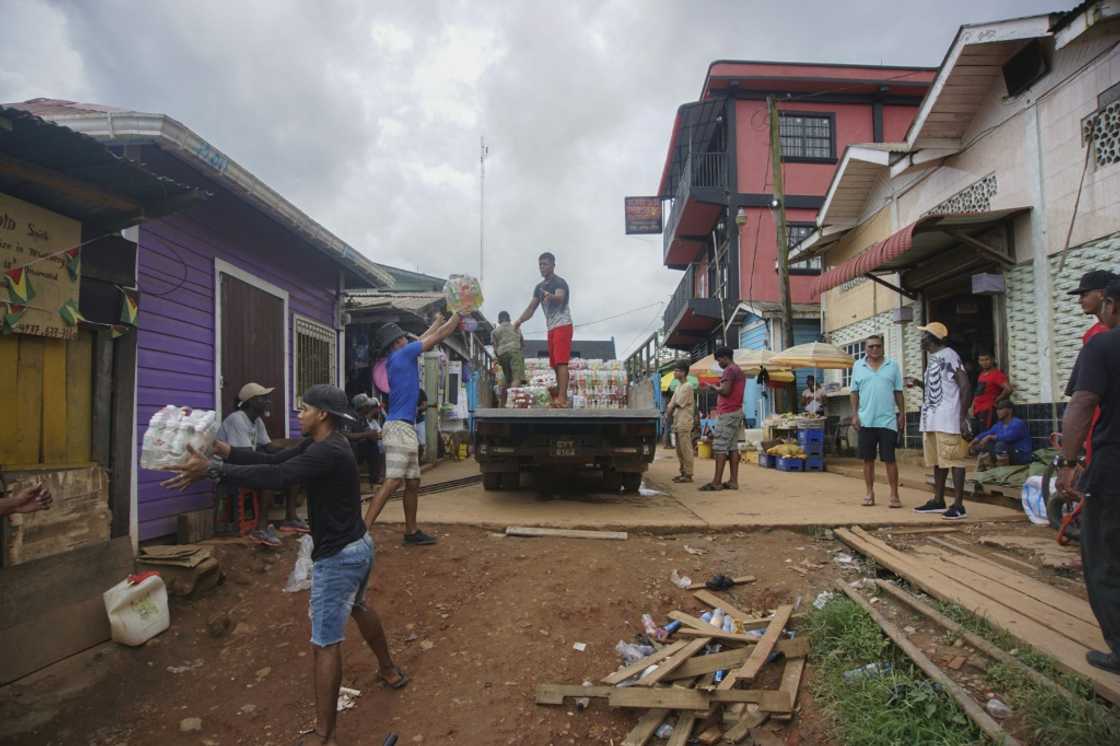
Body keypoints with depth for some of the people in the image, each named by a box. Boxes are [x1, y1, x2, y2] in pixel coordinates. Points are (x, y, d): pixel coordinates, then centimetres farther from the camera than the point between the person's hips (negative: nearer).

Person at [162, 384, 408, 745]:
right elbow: (272, 460, 2)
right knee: (358, 606, 32)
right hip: (357, 546, 11)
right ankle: (389, 671, 52)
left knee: (325, 644, -2)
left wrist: (213, 469, -37)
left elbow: (276, 477, -36)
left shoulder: (328, 452, -26)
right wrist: (219, 447, -4)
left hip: (338, 557, -11)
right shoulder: (320, 444, 5)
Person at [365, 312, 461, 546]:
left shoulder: (401, 357, 17)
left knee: (413, 482, 13)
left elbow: (425, 339, 33)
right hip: (399, 428, -10)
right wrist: (458, 314, 10)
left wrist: (439, 319, 43)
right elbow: (438, 337, -3)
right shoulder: (402, 354, -7)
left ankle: (411, 532, 21)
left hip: (406, 429, 10)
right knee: (393, 481, -16)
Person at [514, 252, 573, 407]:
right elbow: (531, 308, 17)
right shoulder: (539, 287, 16)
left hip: (562, 325, -9)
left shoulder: (559, 282, -9)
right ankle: (560, 397, 11)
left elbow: (560, 298, -31)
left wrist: (551, 296, -53)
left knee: (561, 362, -16)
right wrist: (519, 321, 3)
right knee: (555, 364, 8)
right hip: (551, 328, 9)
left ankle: (562, 398, -22)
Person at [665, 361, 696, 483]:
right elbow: (672, 403, 13)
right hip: (677, 422, 9)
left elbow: (677, 405, -14)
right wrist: (668, 413, -3)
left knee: (685, 449, -6)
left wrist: (669, 414, -1)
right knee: (679, 450, 12)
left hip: (684, 423, -9)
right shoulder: (679, 386, 16)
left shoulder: (687, 387, -12)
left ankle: (688, 474, -2)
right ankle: (683, 472, 19)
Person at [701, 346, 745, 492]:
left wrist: (714, 387, -4)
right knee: (733, 447, 8)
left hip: (727, 413, -10)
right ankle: (733, 481, 6)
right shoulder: (739, 371, 20)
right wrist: (720, 385, 16)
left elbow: (725, 391, -21)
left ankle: (716, 482, -10)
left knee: (720, 447, -9)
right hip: (737, 411, 10)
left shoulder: (729, 370, -11)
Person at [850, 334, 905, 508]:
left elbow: (898, 392, 7)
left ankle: (894, 495, 8)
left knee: (890, 459, 0)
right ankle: (870, 493, 17)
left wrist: (902, 413, 2)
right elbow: (855, 392, 7)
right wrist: (854, 414, -1)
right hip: (866, 421, 1)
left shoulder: (893, 366, 5)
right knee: (868, 459, 7)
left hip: (888, 420, -1)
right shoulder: (858, 366, 6)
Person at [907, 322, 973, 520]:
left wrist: (963, 417, -18)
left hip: (947, 420, -9)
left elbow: (965, 386, -15)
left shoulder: (948, 355, -10)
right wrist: (918, 383, 13)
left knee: (953, 460, -6)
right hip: (931, 419, 9)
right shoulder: (932, 358, 18)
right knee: (937, 461, 14)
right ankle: (938, 501, 22)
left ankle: (958, 505, -3)